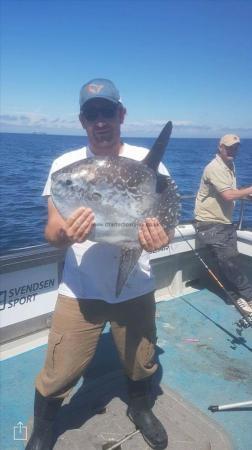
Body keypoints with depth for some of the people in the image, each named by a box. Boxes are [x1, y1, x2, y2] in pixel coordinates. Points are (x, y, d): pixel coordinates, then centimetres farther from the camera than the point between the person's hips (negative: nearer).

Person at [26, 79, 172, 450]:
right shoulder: (65, 164, -5)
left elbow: (166, 220, -3)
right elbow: (51, 231, -8)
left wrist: (160, 237, -27)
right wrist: (65, 234, -32)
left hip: (136, 289, 2)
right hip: (80, 291, -1)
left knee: (141, 365, 20)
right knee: (59, 374, 4)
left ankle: (140, 408, 54)